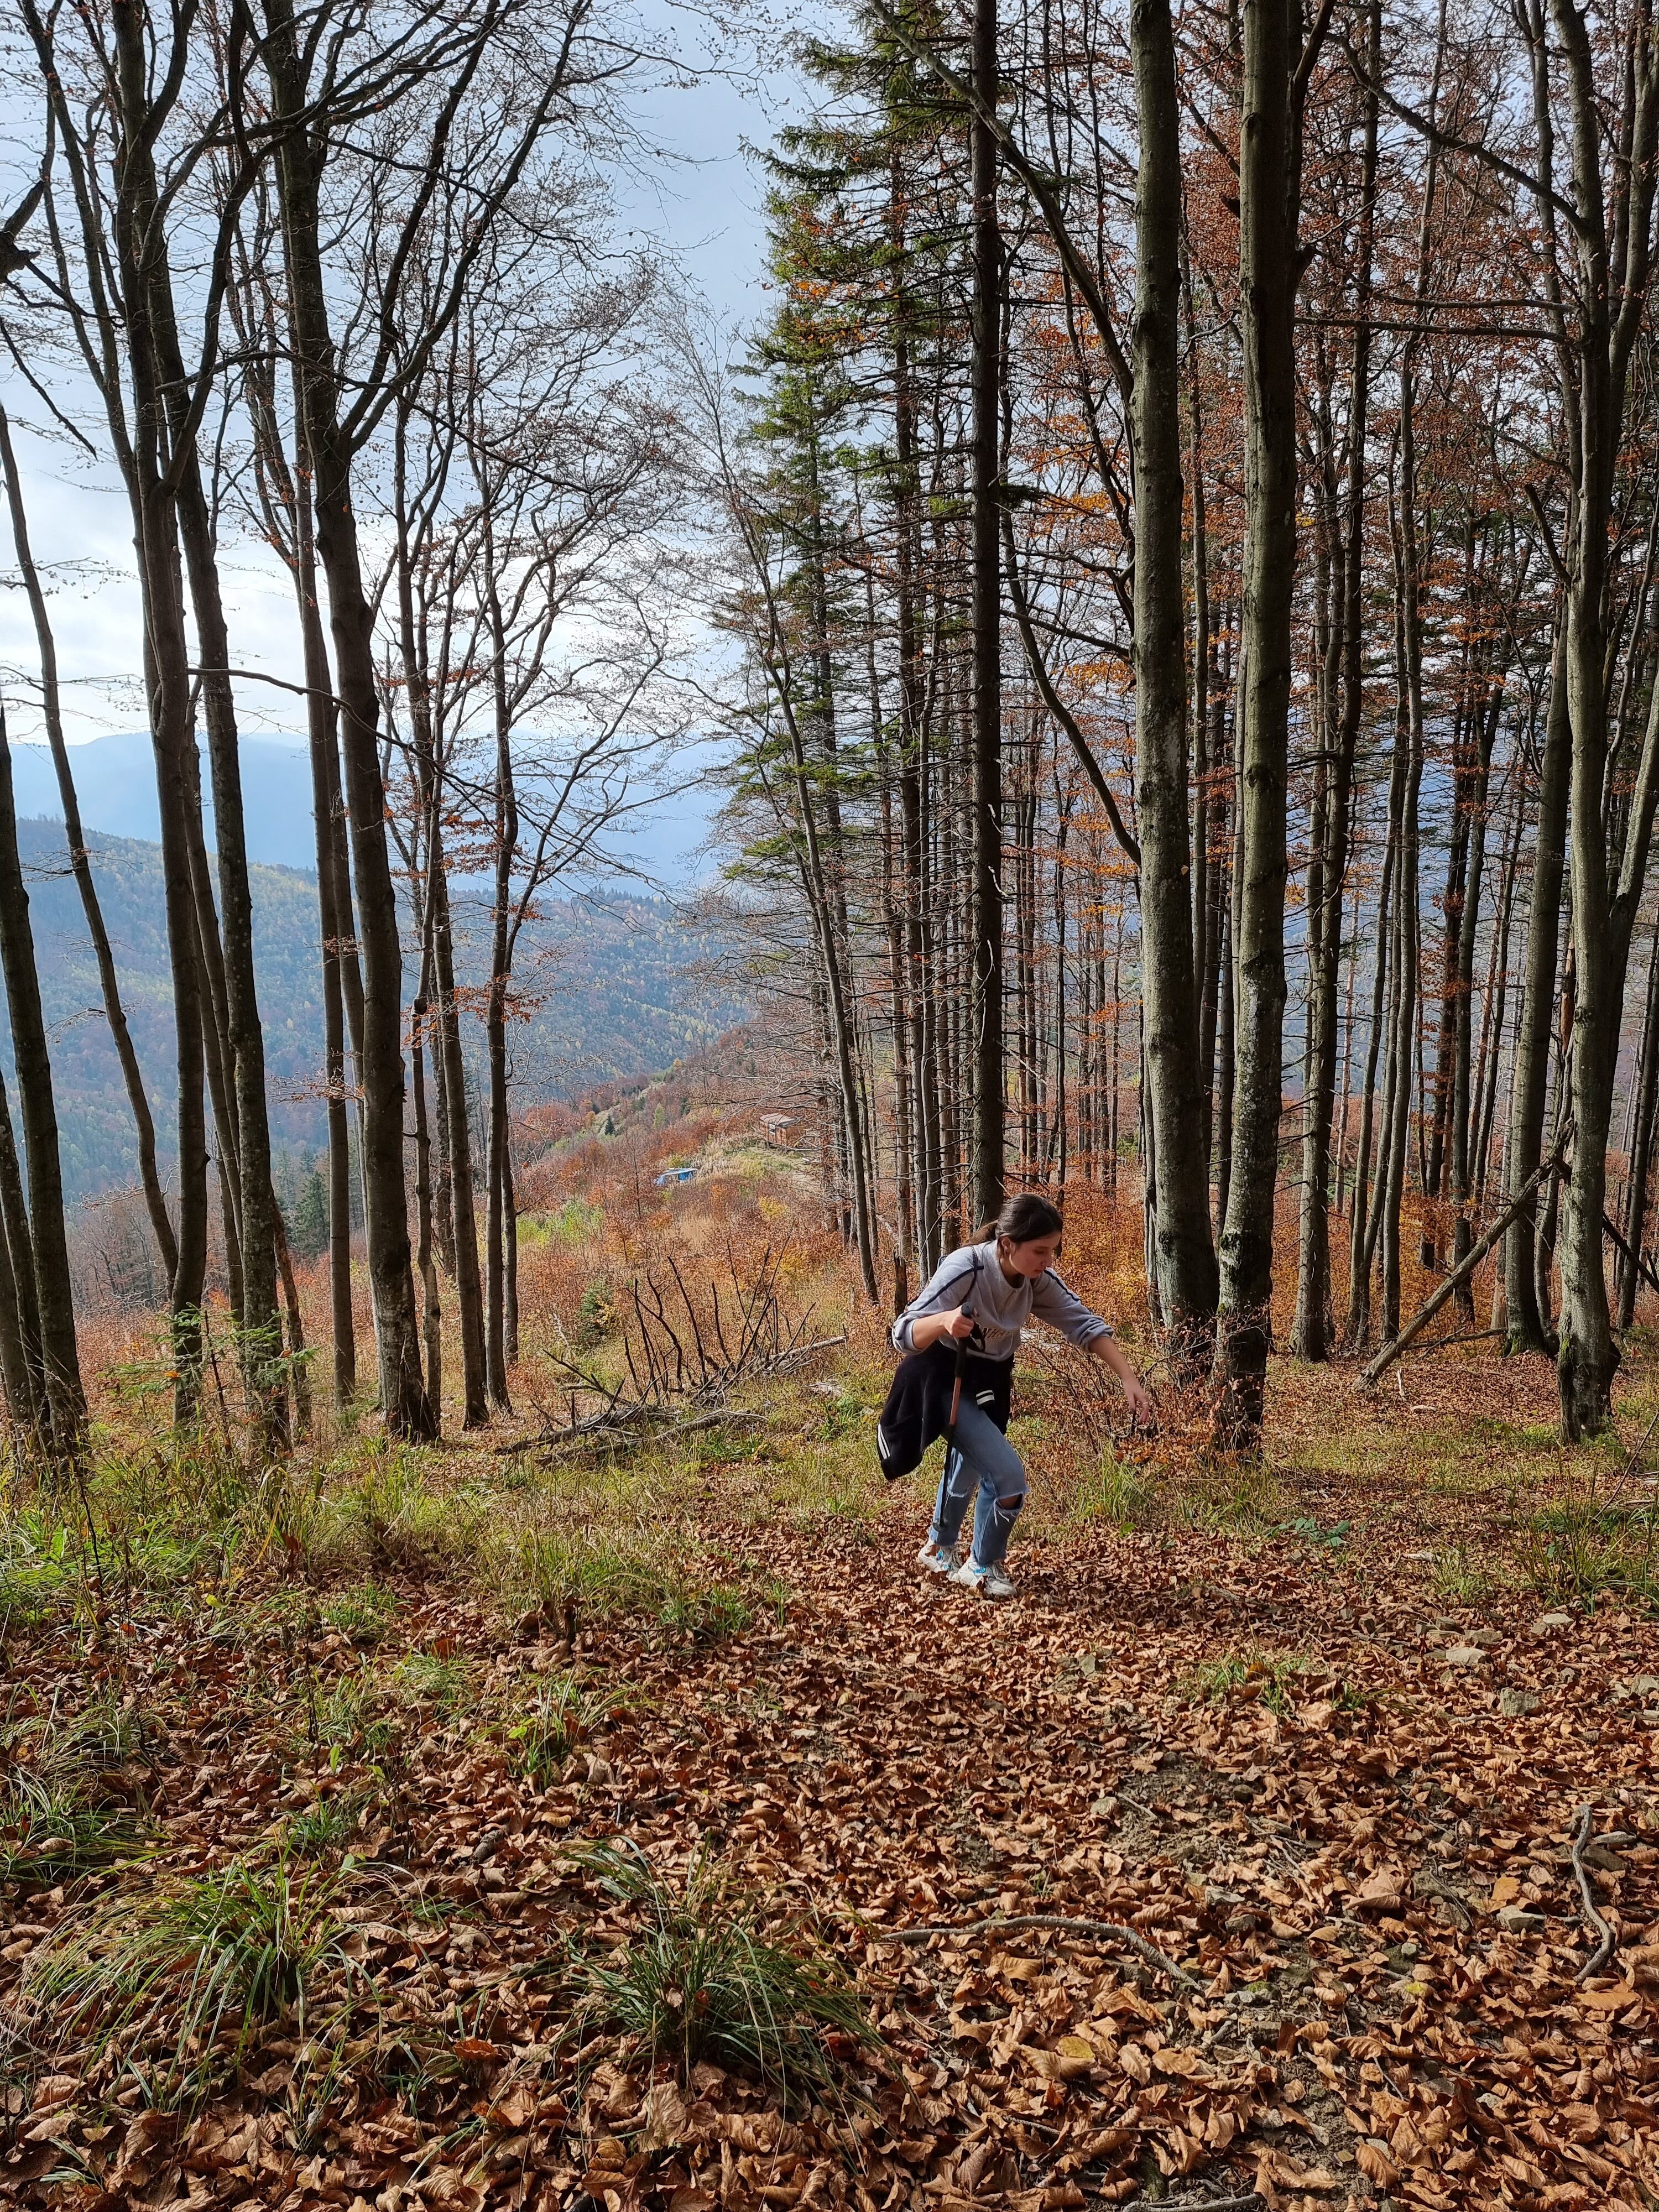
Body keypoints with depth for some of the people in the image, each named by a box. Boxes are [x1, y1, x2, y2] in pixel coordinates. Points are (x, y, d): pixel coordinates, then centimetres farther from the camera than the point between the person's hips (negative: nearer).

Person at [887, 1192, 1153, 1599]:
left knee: (969, 1466, 27)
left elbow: (1084, 1324, -10)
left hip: (991, 1381, 7)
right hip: (946, 1380, -7)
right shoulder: (964, 1270, -33)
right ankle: (983, 1568, 11)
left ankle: (940, 1550, 54)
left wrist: (1129, 1379, -21)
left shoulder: (1038, 1279, -16)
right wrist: (944, 1321, -56)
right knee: (1009, 1476, -17)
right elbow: (903, 1334, -35)